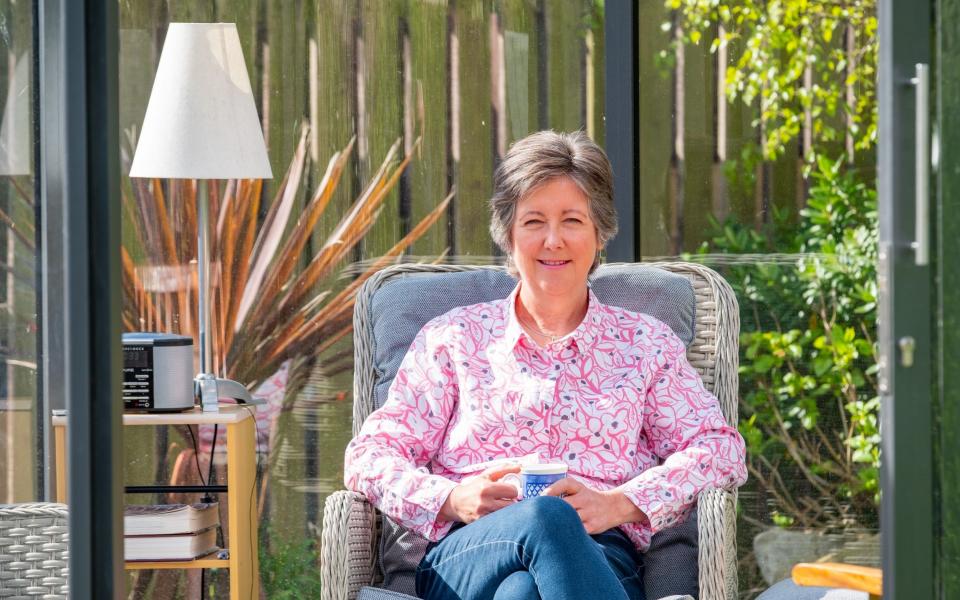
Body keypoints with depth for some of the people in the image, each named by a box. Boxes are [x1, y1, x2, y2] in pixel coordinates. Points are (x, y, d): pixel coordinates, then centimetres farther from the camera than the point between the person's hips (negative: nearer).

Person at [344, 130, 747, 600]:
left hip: (598, 554, 0)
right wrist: (454, 500, -7)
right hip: (465, 557, 0)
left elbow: (721, 449, 11)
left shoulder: (645, 344, 22)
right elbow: (370, 456, 15)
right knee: (547, 518, -40)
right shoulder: (453, 338, 21)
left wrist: (620, 504, -7)